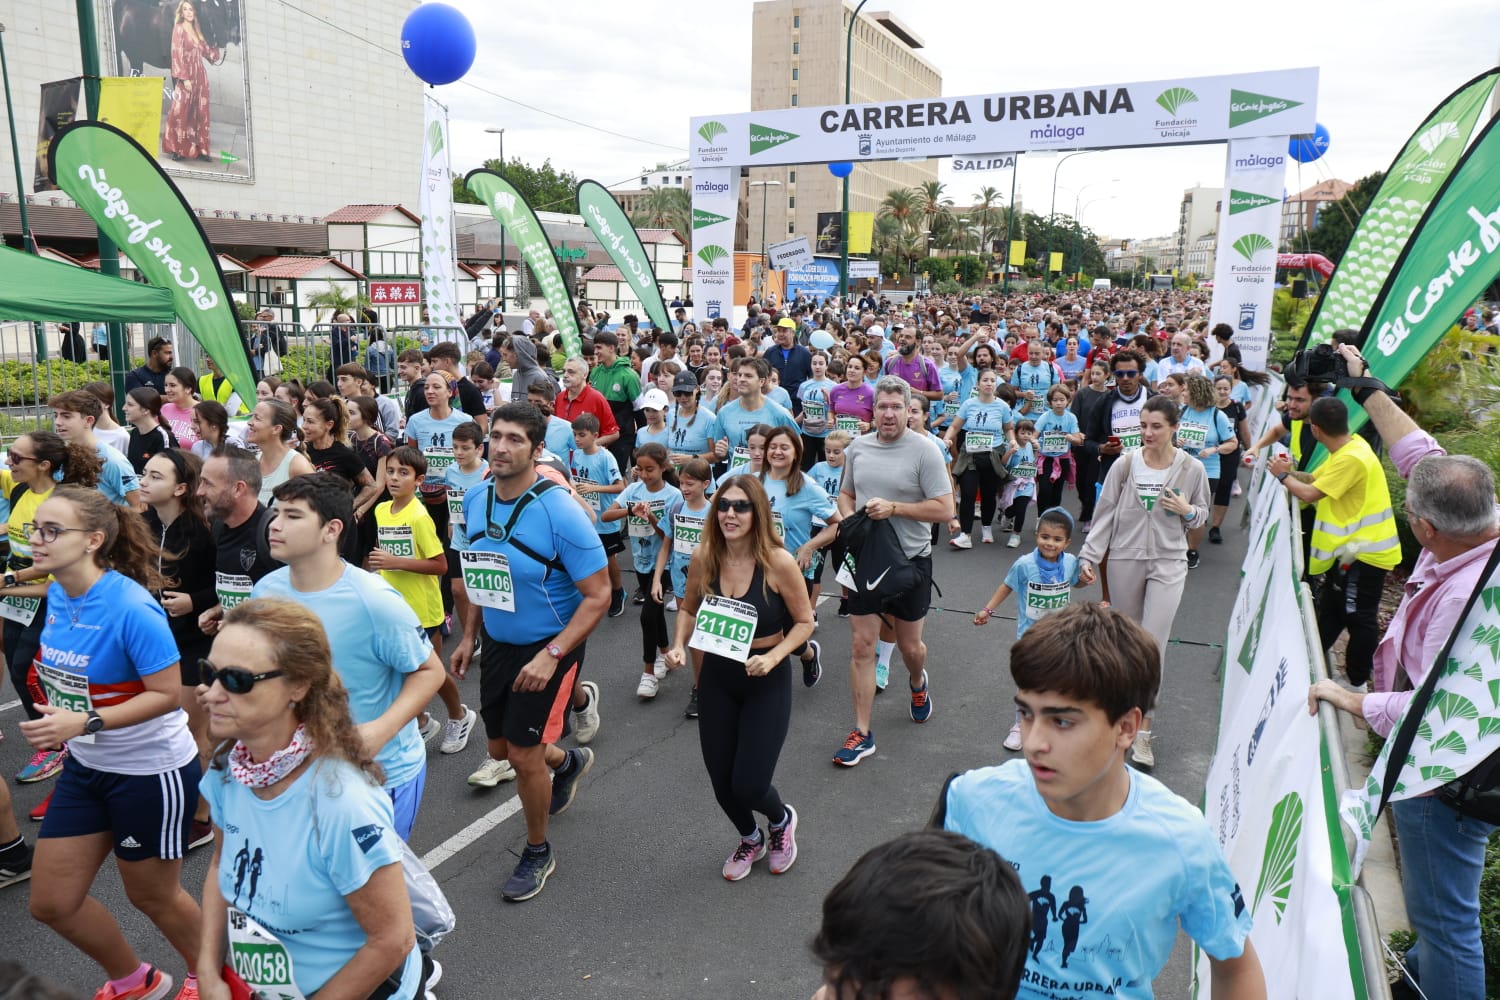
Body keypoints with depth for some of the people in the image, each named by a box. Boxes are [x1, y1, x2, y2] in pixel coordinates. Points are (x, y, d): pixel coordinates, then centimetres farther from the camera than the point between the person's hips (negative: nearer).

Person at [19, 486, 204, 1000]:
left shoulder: (131, 607, -28)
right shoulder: (57, 594, -4)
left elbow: (167, 694, -25)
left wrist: (84, 722, -32)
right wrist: (57, 718, 8)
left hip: (152, 770, -8)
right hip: (85, 766, 8)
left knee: (151, 895, 13)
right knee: (51, 902, 15)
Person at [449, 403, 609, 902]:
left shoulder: (559, 511, -25)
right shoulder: (475, 499, -5)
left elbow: (598, 594, -22)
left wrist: (550, 656, -27)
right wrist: (470, 635, 9)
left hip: (548, 647, -6)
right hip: (497, 644, 6)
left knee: (523, 754, -1)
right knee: (500, 748, 18)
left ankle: (538, 852, 26)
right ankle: (568, 762, 51)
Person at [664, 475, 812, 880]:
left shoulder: (778, 562, -20)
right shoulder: (703, 559, -10)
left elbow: (804, 622, -9)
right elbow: (689, 610, 7)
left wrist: (772, 658, -22)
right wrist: (679, 646, -10)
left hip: (766, 680, -3)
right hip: (717, 678, 4)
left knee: (749, 786, -4)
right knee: (721, 781, 12)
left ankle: (782, 820, 35)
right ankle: (750, 839, 46)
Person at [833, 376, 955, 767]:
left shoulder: (925, 450, -12)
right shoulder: (858, 447, 4)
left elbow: (945, 510, -15)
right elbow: (845, 493, 17)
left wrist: (894, 508, -22)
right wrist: (847, 516, -5)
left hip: (910, 560, -3)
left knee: (910, 645, 13)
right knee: (861, 646, 1)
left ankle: (918, 684, 50)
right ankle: (862, 733, 10)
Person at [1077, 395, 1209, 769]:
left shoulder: (1192, 469, -3)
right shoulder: (1125, 465, -4)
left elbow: (1202, 515, 12)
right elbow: (1104, 513, 1)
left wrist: (1187, 511, -11)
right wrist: (1089, 557, -4)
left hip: (1169, 562, -1)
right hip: (1125, 559, 1)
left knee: (1153, 643, -9)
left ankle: (1143, 730, -2)